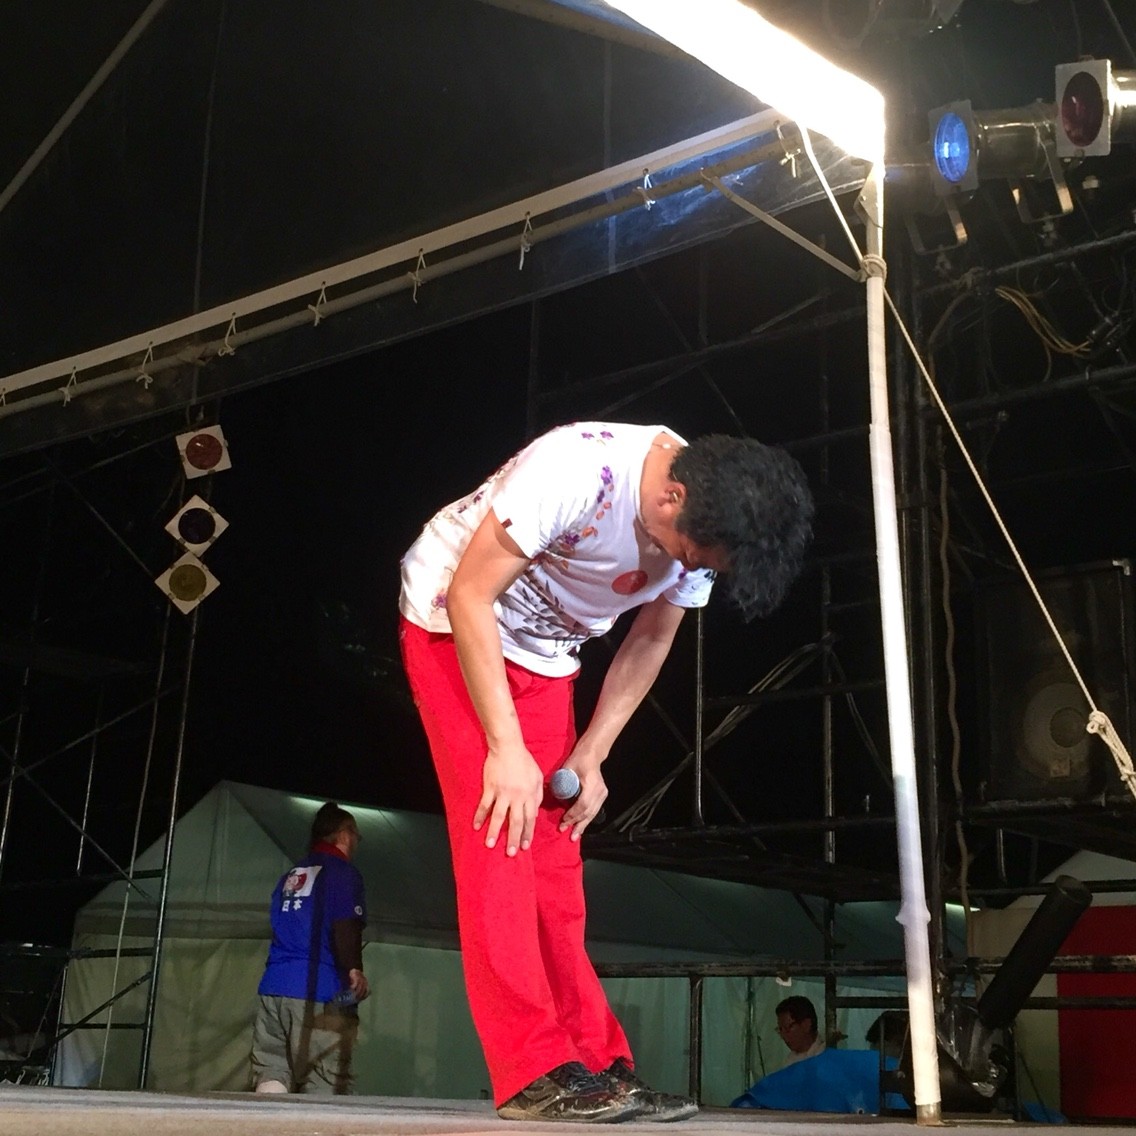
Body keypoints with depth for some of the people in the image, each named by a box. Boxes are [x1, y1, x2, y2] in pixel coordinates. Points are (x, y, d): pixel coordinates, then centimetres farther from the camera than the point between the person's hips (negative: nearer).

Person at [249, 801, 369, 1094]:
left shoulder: (291, 876, 21)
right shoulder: (343, 872, -1)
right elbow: (345, 929, -13)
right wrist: (354, 972, -4)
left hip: (274, 986, 6)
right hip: (319, 993, -6)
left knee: (271, 1077, 2)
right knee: (321, 1090, -5)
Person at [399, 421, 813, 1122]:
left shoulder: (704, 524, -13)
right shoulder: (577, 471, -34)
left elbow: (650, 641, 1)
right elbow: (470, 595, -28)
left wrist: (589, 757, -4)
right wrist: (508, 748, -28)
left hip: (544, 654, 6)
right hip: (453, 621, -6)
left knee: (554, 861, 2)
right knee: (498, 833, -16)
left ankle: (597, 1067, 3)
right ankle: (536, 1072, -15)